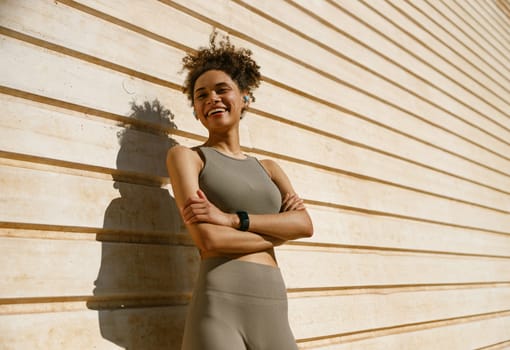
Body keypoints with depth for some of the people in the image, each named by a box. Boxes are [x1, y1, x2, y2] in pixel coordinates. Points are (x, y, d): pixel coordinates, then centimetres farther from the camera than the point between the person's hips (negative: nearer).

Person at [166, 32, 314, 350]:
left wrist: (232, 218, -12)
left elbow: (305, 224, 0)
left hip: (275, 310, 5)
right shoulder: (186, 156, 3)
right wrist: (280, 229, 0)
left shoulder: (268, 168, 16)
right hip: (219, 308, -4)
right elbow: (208, 238, -11)